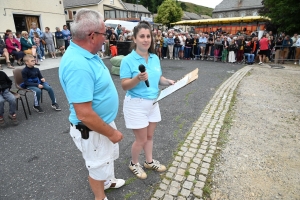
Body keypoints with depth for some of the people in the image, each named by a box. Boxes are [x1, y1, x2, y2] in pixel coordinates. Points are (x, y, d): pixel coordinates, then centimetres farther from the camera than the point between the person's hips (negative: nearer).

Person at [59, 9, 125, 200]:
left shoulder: (87, 54, -2)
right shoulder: (78, 65, -33)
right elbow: (84, 115, -34)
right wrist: (111, 133, -20)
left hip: (104, 122, 9)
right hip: (93, 131, -9)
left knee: (108, 157, 31)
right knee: (99, 167, 17)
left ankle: (107, 181, 58)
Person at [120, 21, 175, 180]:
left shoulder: (155, 58, 3)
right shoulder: (128, 60, -15)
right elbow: (124, 86, -17)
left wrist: (168, 82, -6)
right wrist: (138, 78, -33)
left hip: (153, 103, 6)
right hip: (136, 105, -6)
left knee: (150, 136, 20)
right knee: (141, 139, 6)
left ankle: (149, 161, 42)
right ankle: (134, 164, 34)